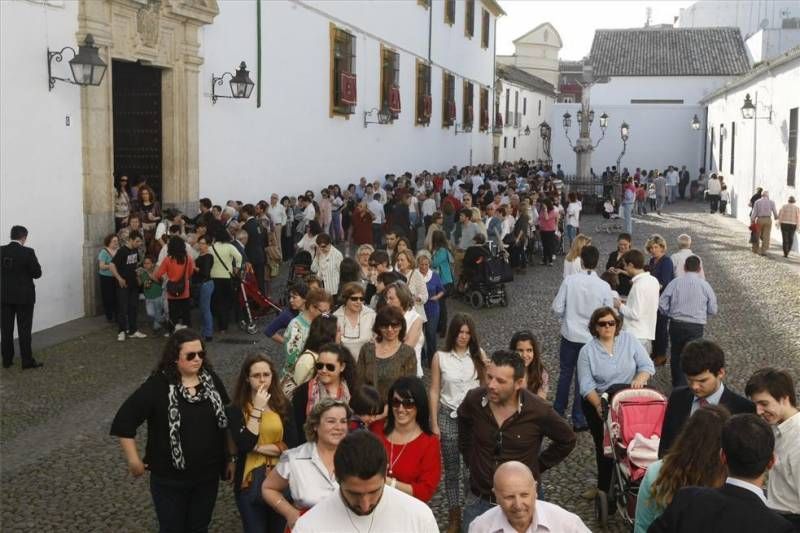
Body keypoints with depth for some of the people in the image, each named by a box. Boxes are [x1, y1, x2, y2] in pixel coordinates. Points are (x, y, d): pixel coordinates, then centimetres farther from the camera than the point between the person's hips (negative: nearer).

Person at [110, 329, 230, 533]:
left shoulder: (211, 380, -4)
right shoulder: (157, 386, -17)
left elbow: (228, 420, 7)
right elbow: (123, 421, -14)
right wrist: (134, 461, -11)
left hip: (208, 475, 3)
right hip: (169, 479, -3)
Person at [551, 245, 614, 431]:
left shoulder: (569, 281, -14)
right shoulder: (604, 286, -14)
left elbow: (557, 308, -10)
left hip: (570, 334, 1)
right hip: (591, 338, -1)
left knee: (565, 373, 19)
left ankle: (558, 411, 32)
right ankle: (579, 420, 18)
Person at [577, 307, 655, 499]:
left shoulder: (629, 340, 0)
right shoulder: (587, 351, -4)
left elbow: (647, 365, -3)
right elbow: (586, 385, -10)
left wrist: (640, 379, -24)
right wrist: (599, 406, -24)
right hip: (598, 404, 0)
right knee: (603, 446, 9)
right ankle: (604, 487, 27)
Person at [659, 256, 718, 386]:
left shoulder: (675, 282, -5)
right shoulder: (705, 285, -6)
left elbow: (662, 304, -5)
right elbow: (713, 310, 0)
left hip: (676, 325, 2)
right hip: (696, 326, -2)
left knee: (675, 355, 18)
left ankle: (676, 385, 31)